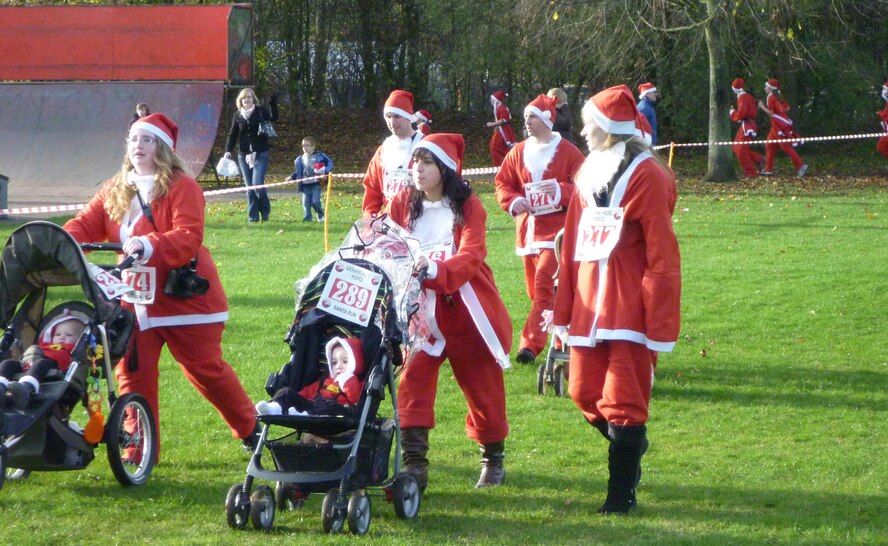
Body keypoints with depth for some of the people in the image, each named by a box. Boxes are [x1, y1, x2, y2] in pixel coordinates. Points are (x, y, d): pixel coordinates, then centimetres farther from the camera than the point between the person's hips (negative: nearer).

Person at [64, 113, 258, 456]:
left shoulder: (182, 187, -8)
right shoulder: (114, 192, 11)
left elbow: (188, 237, -22)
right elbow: (86, 224, 0)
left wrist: (149, 246, -39)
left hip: (182, 296, -5)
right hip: (135, 300, 5)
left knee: (205, 369, 2)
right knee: (132, 373, -1)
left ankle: (250, 430, 22)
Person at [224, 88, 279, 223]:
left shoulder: (260, 111, 0)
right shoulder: (237, 116, 7)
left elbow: (273, 117, -18)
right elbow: (232, 135, 8)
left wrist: (273, 103, -31)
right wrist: (228, 151, -3)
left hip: (260, 153, -3)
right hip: (244, 155, 3)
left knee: (257, 184, -14)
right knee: (249, 187, 3)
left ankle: (265, 212, 7)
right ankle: (253, 217, 8)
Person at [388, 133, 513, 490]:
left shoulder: (468, 206, -6)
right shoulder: (403, 205, 4)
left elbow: (471, 256, -19)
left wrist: (436, 269, -36)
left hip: (465, 310, -2)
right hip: (420, 310, 2)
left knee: (483, 387, 9)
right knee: (412, 383, -14)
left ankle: (493, 459, 28)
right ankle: (415, 466, -14)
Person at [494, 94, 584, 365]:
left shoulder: (567, 152, -3)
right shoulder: (518, 152, 11)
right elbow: (502, 184, 14)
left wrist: (560, 191, -22)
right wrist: (513, 201, -6)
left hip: (556, 230, -6)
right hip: (528, 229, 6)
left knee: (544, 285, -20)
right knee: (536, 289, 9)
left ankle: (531, 344, -25)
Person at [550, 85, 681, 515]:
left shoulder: (646, 176, -10)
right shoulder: (590, 173, 14)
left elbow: (661, 255, -13)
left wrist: (660, 324, -15)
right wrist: (564, 309, 13)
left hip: (629, 307, -7)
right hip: (589, 305, 7)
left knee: (622, 401, -4)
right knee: (584, 393, 10)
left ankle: (622, 492, 5)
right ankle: (632, 448, 34)